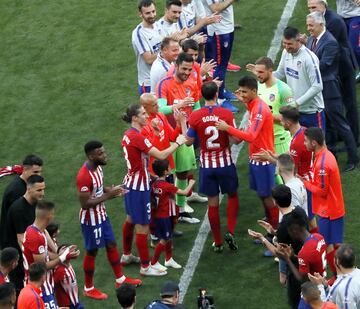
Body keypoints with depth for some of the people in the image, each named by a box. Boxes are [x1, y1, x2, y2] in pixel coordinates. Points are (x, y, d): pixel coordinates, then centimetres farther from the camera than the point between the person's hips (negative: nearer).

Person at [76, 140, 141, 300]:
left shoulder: (98, 167, -2)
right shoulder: (84, 176, -31)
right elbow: (85, 203, -29)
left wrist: (112, 190, -5)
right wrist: (108, 196, -28)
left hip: (102, 215, 9)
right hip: (91, 219, -9)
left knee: (112, 245, 20)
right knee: (92, 252, 7)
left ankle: (120, 279, 38)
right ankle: (89, 288, 24)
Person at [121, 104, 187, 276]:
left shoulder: (128, 135, 5)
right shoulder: (137, 137, -24)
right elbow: (161, 155, -28)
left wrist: (150, 175, 12)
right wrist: (177, 143, -15)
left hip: (131, 181, 10)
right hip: (139, 186, -10)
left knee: (130, 219, 24)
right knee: (142, 226, -1)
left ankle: (126, 255, 39)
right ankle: (145, 267, 6)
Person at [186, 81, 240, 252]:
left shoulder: (195, 116, -10)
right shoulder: (226, 114, -13)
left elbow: (189, 141, -2)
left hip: (207, 165, 1)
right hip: (225, 163, -1)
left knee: (212, 203, 11)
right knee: (232, 196, 21)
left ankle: (217, 242, 18)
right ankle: (230, 232, 5)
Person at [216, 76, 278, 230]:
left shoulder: (260, 109, -23)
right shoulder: (254, 106, 6)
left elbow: (251, 136, -31)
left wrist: (227, 128, -31)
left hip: (263, 160, -10)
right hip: (256, 158, 10)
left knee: (267, 197, 0)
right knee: (262, 195, 16)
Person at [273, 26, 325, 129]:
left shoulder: (309, 58, -22)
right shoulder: (286, 53, 0)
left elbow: (317, 86, -22)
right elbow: (280, 74, 12)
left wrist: (298, 102, -22)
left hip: (312, 112, -7)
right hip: (294, 110, 7)